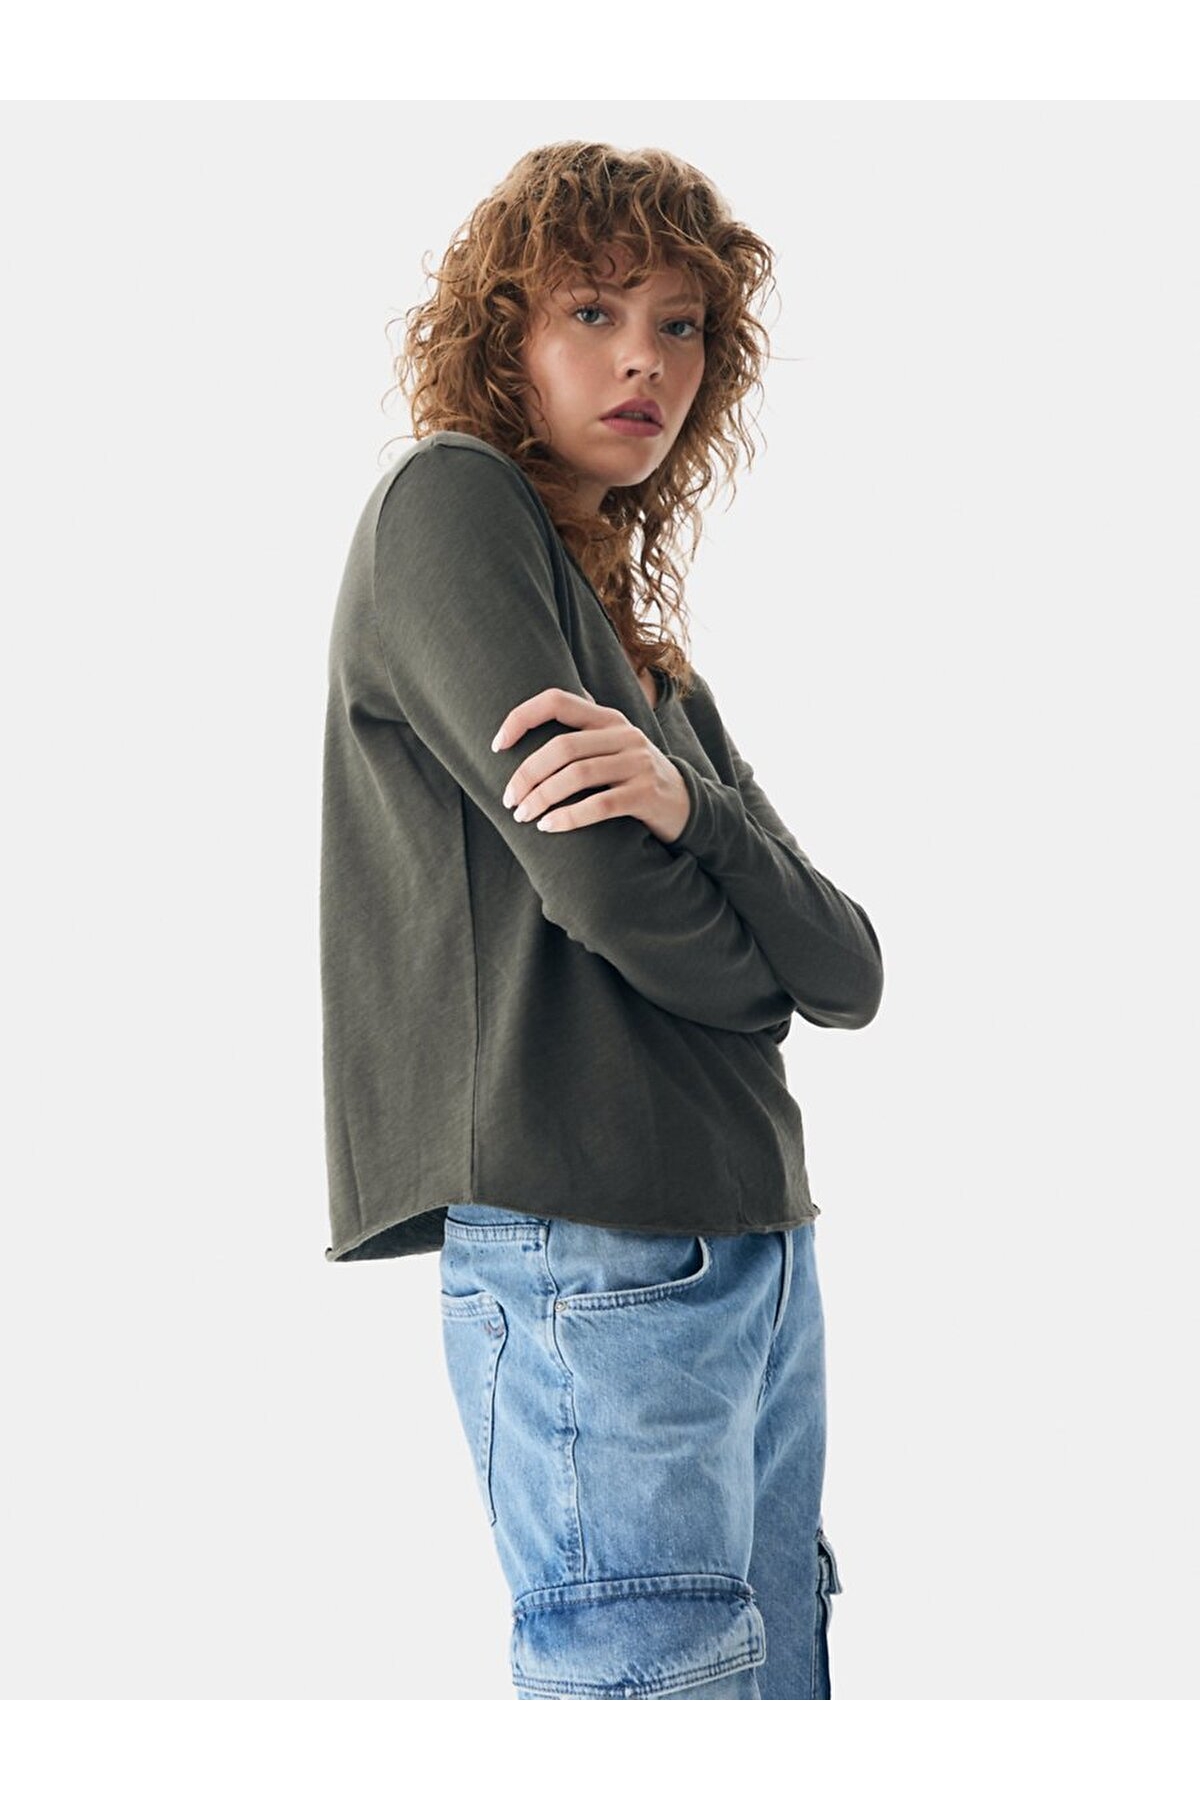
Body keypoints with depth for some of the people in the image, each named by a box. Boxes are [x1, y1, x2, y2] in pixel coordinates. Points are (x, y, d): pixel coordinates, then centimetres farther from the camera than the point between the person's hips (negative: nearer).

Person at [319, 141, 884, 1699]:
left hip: (756, 1244, 8)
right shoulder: (447, 505, -1)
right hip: (591, 1247, -8)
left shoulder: (651, 655, 21)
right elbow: (599, 888, -14)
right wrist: (764, 976, 8)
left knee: (779, 1691, 9)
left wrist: (690, 801, -11)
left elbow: (855, 975, 9)